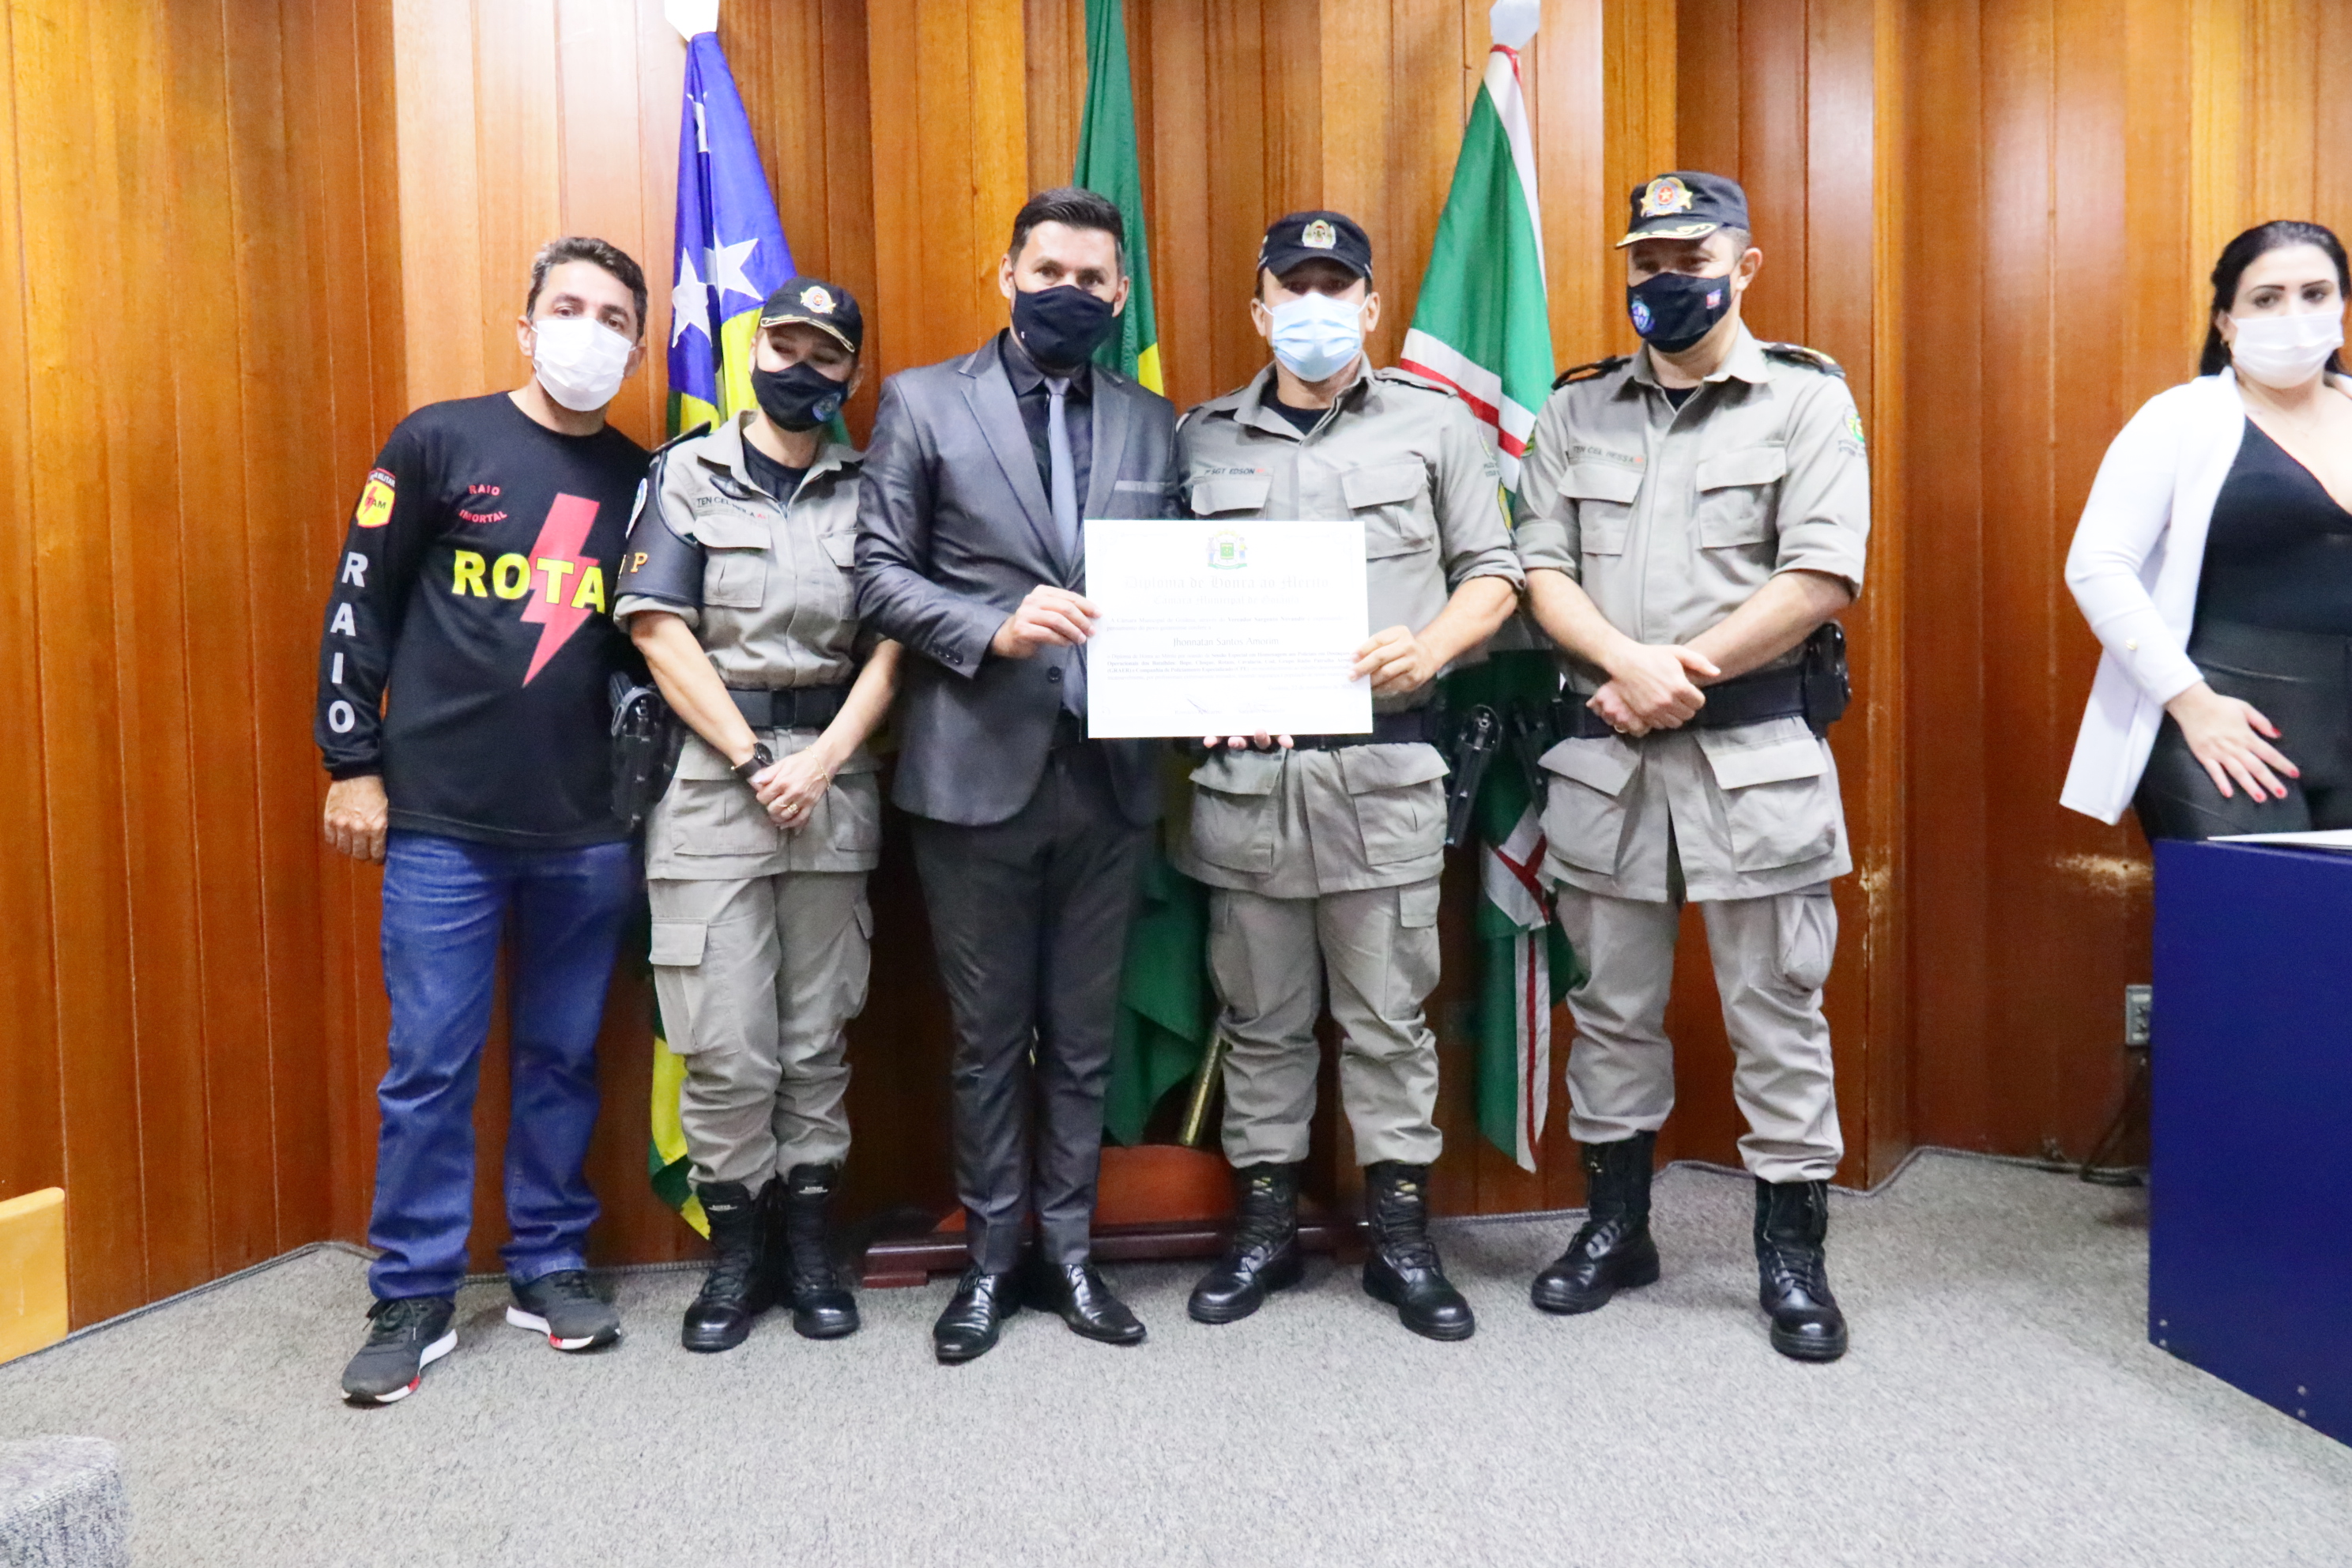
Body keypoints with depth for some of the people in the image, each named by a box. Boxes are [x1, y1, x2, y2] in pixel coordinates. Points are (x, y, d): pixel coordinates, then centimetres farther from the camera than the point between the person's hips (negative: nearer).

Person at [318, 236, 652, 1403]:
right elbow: (359, 608, 2)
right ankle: (414, 1297, 17)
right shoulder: (439, 442, 1)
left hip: (588, 829, 3)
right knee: (429, 1066, 3)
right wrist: (353, 766, -1)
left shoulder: (642, 480, 8)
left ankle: (549, 1266, 25)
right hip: (442, 822, -2)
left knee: (564, 1058, 10)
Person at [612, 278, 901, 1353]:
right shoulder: (686, 475, 6)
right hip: (710, 772, -1)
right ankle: (735, 1250, 15)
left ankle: (808, 1244, 20)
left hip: (833, 779, 2)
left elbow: (890, 647, 3)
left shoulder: (868, 491, 10)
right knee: (726, 1044, -1)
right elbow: (660, 632, -3)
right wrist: (753, 760, -9)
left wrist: (820, 761, -10)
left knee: (818, 1036, 8)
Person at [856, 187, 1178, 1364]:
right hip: (978, 769, -2)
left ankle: (1067, 1250, 26)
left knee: (1083, 1035, 12)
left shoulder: (1151, 423, 12)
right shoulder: (923, 402, 2)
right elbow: (879, 571, -3)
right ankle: (992, 1254, 24)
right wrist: (993, 628, -18)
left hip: (1107, 771, 3)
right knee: (988, 1034, 9)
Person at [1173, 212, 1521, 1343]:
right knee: (1261, 1015, 10)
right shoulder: (1203, 438, 13)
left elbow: (1491, 574, 6)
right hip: (1242, 766, 2)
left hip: (1383, 766, -1)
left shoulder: (1435, 423, 8)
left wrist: (1426, 649, -13)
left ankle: (1400, 1236, 18)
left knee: (1388, 1014, 5)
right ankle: (1264, 1224, 23)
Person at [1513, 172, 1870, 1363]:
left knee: (1777, 1011, 4)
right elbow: (1543, 573, 3)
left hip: (1757, 750, -3)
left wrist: (1683, 672, -12)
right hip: (1601, 752, 3)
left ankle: (1791, 1253, 18)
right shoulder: (1575, 412, 12)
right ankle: (1615, 1225, 27)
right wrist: (1629, 663, -15)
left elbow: (1820, 579, -7)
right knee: (1612, 1006, 12)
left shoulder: (1808, 401, 3)